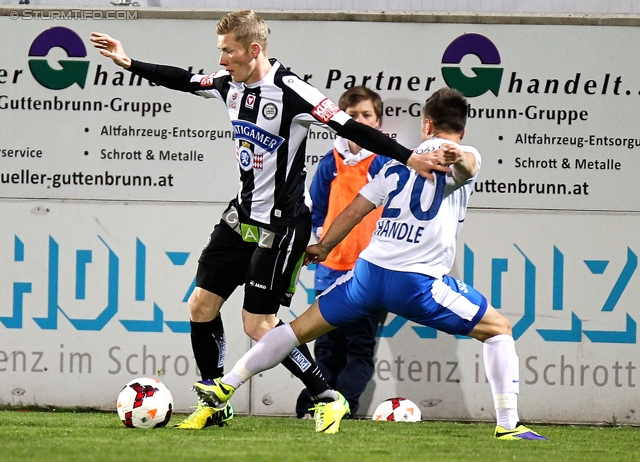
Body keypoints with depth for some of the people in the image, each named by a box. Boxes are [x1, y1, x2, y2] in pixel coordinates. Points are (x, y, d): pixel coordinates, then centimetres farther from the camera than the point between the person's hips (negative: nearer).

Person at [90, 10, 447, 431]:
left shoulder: (289, 91, -22)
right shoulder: (232, 84, 1)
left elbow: (350, 128, -24)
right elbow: (185, 81, 20)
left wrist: (409, 157, -30)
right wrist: (129, 62, 23)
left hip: (283, 222, -8)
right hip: (243, 214, 8)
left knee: (258, 325, -9)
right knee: (202, 304, 7)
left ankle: (328, 398, 4)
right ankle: (214, 404, 20)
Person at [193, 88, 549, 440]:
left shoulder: (400, 162, 20)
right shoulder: (464, 158, 5)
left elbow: (354, 211, 21)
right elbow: (466, 165, -21)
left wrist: (323, 247, 35)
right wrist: (459, 158, -45)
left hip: (369, 271, 5)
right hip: (420, 282, -5)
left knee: (303, 328, 18)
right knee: (499, 330, 10)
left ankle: (226, 385, 20)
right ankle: (508, 424, 1)